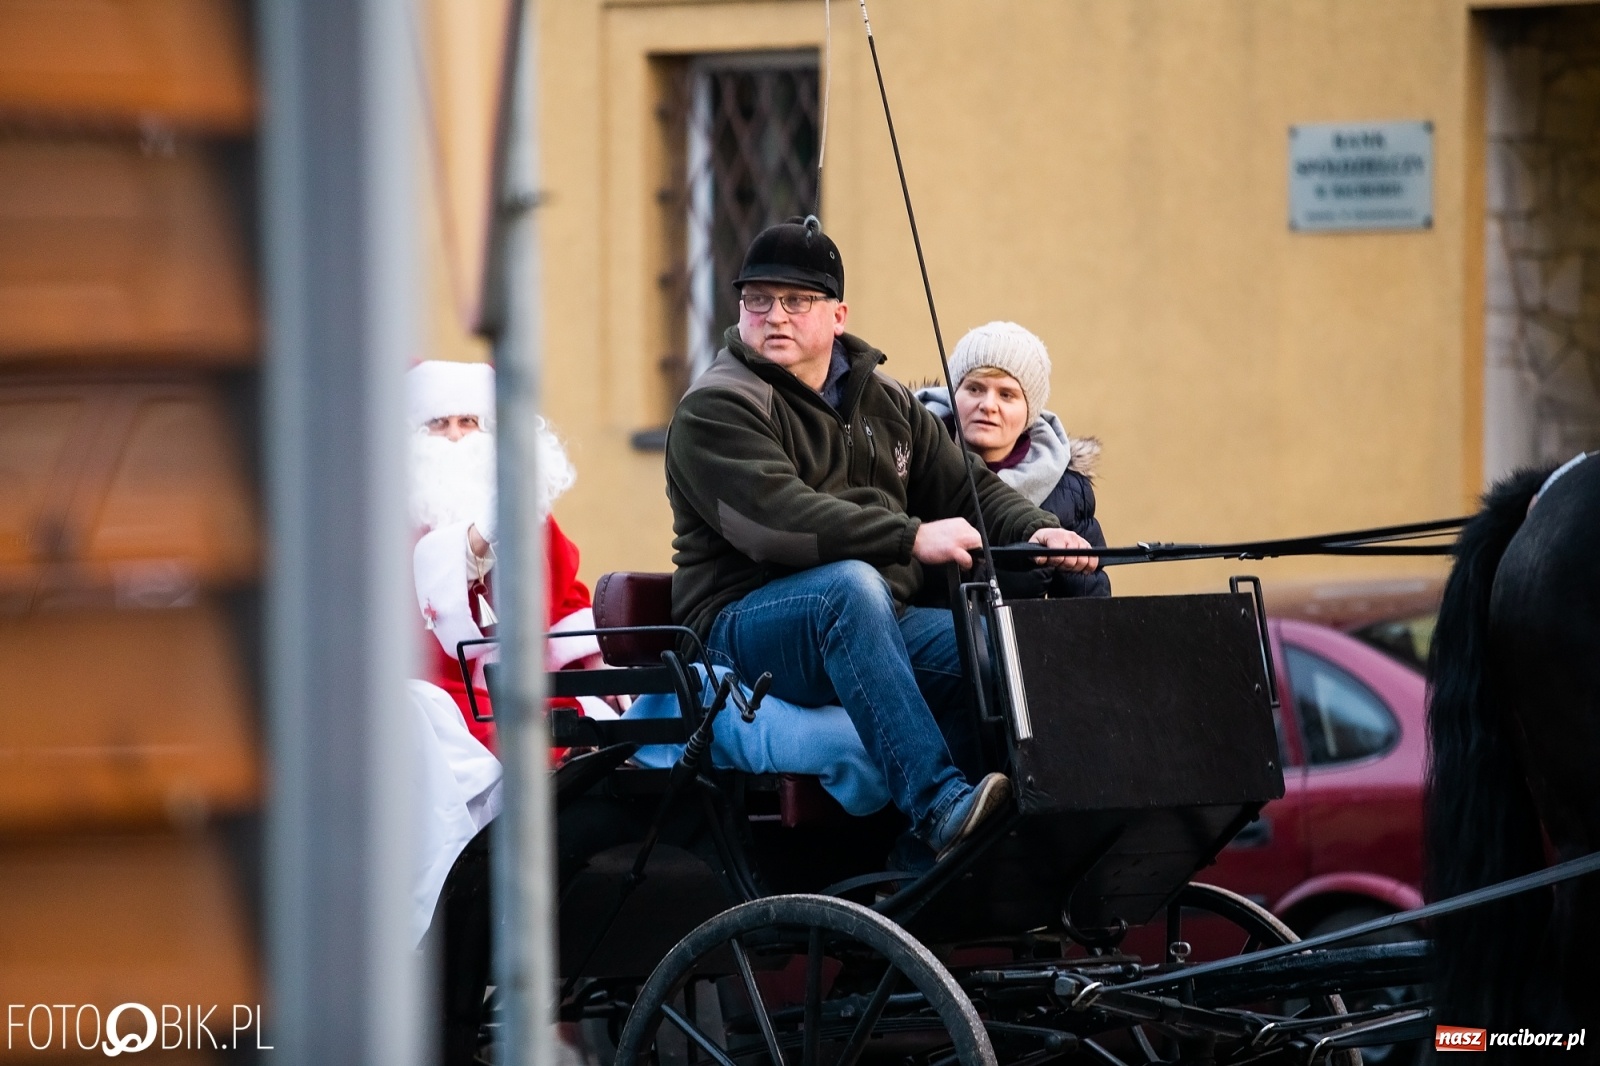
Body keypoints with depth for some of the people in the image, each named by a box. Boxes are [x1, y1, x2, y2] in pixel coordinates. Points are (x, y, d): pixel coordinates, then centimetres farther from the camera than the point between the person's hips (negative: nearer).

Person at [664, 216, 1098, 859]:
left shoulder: (885, 402, 21)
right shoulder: (716, 408, -5)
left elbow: (967, 488, 19)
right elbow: (778, 518, -21)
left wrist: (1035, 532, -4)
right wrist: (911, 538, -29)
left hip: (879, 620, 6)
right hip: (744, 625, -6)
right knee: (851, 583, -37)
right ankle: (939, 807, -47)